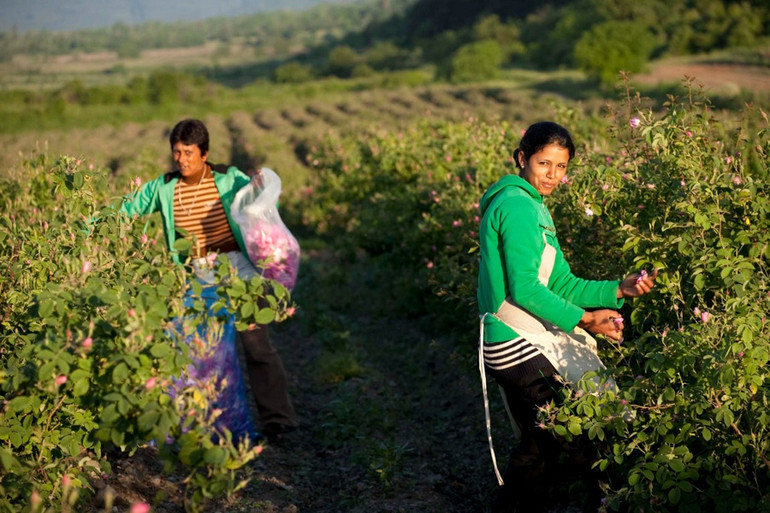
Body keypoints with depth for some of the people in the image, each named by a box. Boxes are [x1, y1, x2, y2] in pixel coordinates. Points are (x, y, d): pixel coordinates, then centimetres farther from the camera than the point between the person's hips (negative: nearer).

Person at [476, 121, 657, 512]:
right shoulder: (518, 205, -14)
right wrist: (582, 319, -17)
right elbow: (525, 289, -21)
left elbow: (560, 284, 15)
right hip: (523, 348, -11)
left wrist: (618, 289, 4)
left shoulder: (534, 207, 18)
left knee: (539, 448, 21)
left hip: (519, 347, 11)